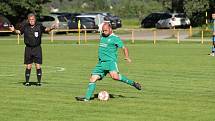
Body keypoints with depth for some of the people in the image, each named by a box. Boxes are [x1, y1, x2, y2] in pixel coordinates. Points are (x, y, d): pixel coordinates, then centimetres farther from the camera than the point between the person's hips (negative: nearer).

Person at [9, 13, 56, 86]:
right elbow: (19, 31, 6)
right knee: (28, 66, 4)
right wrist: (14, 30, -13)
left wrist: (51, 28, -29)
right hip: (28, 48, 1)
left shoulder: (39, 26, -4)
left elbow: (46, 29, -9)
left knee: (38, 66, -2)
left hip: (37, 48, -1)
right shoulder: (25, 26, -1)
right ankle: (27, 82, 12)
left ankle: (39, 81, 7)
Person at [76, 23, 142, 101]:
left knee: (114, 76, -32)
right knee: (93, 78, -2)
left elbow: (124, 48, -7)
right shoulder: (102, 36, 17)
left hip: (111, 61, -7)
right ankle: (87, 98, 0)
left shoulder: (115, 38, -4)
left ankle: (132, 83, -17)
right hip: (101, 62, 7)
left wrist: (127, 57, -22)